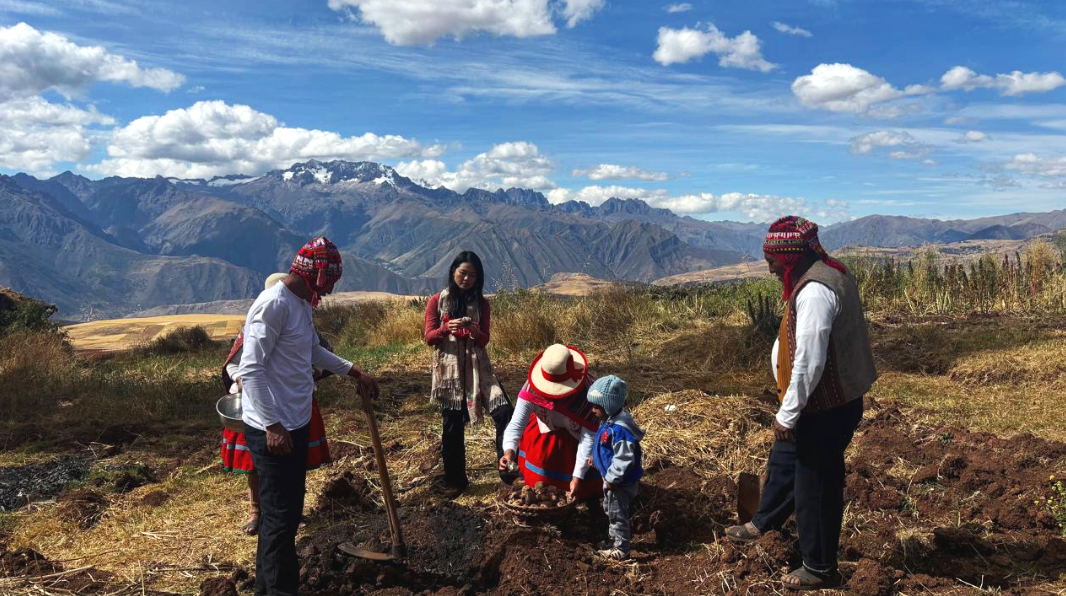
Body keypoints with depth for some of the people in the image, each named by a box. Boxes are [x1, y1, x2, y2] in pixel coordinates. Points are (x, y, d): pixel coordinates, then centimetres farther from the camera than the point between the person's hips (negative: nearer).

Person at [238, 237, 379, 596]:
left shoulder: (301, 304, 12)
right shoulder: (274, 304, -19)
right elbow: (250, 370, -22)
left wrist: (354, 373, 29)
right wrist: (272, 426, -25)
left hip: (296, 425, 10)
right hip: (273, 430, -10)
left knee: (287, 512, 18)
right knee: (281, 516, -2)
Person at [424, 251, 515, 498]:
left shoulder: (481, 303, 5)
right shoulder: (437, 301, -1)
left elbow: (484, 340, 1)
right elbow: (429, 338, -4)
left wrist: (475, 332, -22)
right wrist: (447, 327, -23)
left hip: (477, 366, 2)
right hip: (449, 369, -2)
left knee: (504, 412, -13)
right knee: (452, 427, 5)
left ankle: (507, 467, 2)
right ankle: (455, 481, 20)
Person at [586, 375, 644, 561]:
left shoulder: (619, 429, -34)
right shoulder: (609, 421, -2)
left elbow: (624, 459, -33)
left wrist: (612, 479, -24)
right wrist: (595, 456, 17)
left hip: (620, 482, -10)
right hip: (611, 478, 10)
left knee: (617, 514, 7)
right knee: (610, 511, 26)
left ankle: (621, 550, 24)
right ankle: (613, 540, 44)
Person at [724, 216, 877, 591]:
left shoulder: (814, 291, -26)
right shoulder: (830, 274, 7)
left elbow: (809, 362, -27)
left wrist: (787, 414, -18)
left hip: (826, 407, -10)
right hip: (829, 401, 10)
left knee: (816, 484, 5)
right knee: (785, 460, 26)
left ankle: (820, 569, 23)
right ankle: (763, 524, 47)